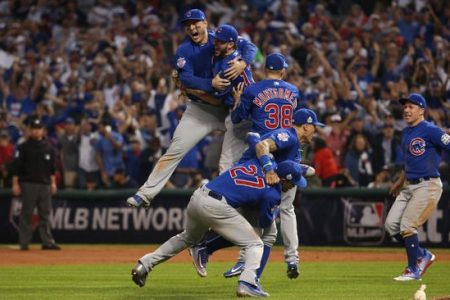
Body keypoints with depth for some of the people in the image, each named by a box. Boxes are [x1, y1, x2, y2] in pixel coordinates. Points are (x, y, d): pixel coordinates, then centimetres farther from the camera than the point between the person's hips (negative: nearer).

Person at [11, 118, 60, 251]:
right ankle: (24, 243, 1)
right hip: (28, 184, -4)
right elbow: (17, 166, -3)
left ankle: (47, 242, 3)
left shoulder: (48, 147, 11)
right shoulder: (24, 147, -1)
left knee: (45, 214, 2)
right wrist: (15, 184, -9)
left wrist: (53, 182, 9)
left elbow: (52, 167, 16)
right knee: (26, 214, -2)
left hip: (45, 184, 4)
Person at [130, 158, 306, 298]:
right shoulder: (272, 195, -4)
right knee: (255, 244, 4)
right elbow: (265, 223, 10)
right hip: (216, 207, -7)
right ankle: (247, 282, -18)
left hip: (197, 196, 7)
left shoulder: (256, 163, 11)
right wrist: (275, 206, 26)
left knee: (188, 238, 34)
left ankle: (145, 263, 31)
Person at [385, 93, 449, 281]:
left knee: (407, 225, -12)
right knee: (391, 224, 3)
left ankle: (413, 270, 1)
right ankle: (422, 255, 19)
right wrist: (400, 182, 32)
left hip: (427, 186, -9)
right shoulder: (406, 133, 16)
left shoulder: (430, 131, -11)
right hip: (409, 186, 9)